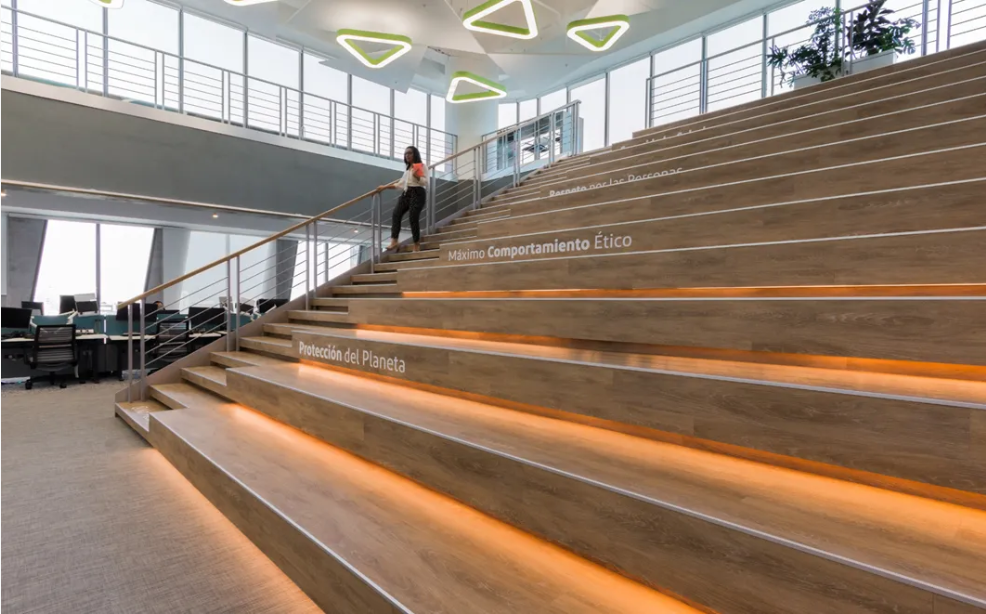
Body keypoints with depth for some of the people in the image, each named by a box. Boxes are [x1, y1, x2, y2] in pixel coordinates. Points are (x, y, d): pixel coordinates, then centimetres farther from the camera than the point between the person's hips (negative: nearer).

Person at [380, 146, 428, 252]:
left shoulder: (422, 166, 2)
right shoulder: (407, 168, 24)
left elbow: (426, 182, -7)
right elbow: (402, 183, 25)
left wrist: (417, 176, -24)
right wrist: (385, 187, 22)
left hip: (417, 193, -7)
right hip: (406, 193, 7)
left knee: (413, 218, -14)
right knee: (396, 213, -11)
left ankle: (417, 244, -3)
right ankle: (394, 240, -17)